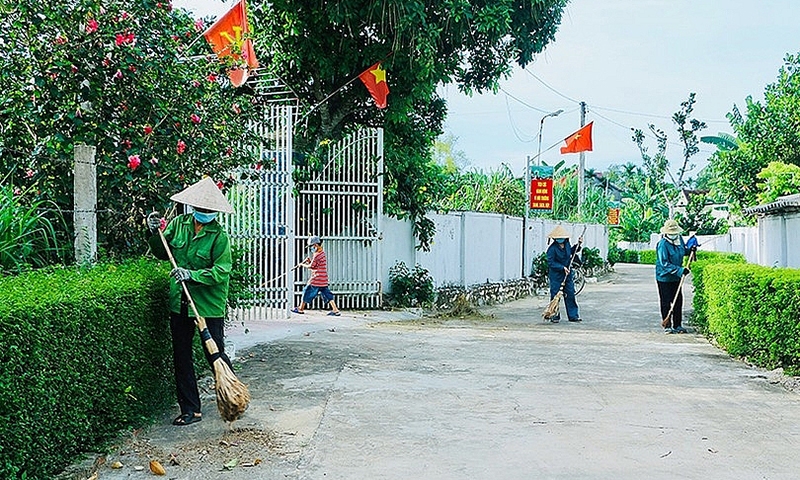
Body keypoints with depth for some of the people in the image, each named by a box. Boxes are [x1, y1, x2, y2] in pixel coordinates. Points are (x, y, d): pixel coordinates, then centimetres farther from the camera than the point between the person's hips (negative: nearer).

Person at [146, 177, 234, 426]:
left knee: (215, 355, 2)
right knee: (181, 358, 8)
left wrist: (192, 275, -26)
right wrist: (155, 234, -2)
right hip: (180, 303, 5)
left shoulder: (219, 236, -11)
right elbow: (162, 253, 15)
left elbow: (221, 272, -17)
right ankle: (190, 410, 18)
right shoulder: (178, 224, 4)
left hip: (209, 304, -5)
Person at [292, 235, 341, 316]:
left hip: (317, 279, -9)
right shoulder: (322, 253, 13)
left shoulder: (317, 255, -16)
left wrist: (302, 264, 4)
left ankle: (301, 309, 15)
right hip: (323, 280, 9)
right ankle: (335, 310, -1)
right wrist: (309, 261, 4)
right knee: (327, 294, 7)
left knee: (307, 292, 5)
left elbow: (310, 266, -12)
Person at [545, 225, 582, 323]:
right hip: (556, 274, -6)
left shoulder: (567, 244, 3)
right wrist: (562, 267, -23)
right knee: (555, 295, -1)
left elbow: (571, 252, 24)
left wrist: (578, 245, 12)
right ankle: (555, 316, 9)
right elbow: (551, 263, -19)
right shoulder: (552, 249, -17)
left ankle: (573, 315, 15)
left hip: (567, 273, 6)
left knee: (570, 294, 8)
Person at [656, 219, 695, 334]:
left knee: (678, 301, 10)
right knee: (666, 302, 0)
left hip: (676, 277, 7)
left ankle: (677, 325, 20)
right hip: (664, 277, -7)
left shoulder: (679, 239, 1)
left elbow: (683, 250, 23)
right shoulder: (662, 244, -21)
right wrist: (680, 270, -29)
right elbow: (664, 264, -24)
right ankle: (667, 326, 8)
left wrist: (690, 250, 1)